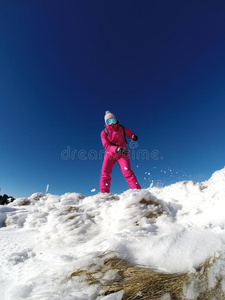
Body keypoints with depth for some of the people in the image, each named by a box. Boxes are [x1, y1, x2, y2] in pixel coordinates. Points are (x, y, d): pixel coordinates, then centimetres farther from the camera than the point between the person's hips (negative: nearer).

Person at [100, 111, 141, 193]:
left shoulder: (121, 128, 0)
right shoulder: (104, 133, -5)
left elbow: (131, 134, 9)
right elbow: (106, 145, -18)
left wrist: (133, 137, -18)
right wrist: (117, 149, -38)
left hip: (122, 153, -1)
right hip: (110, 154, 1)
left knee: (127, 172, -16)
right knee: (105, 173, -6)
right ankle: (104, 193, 4)